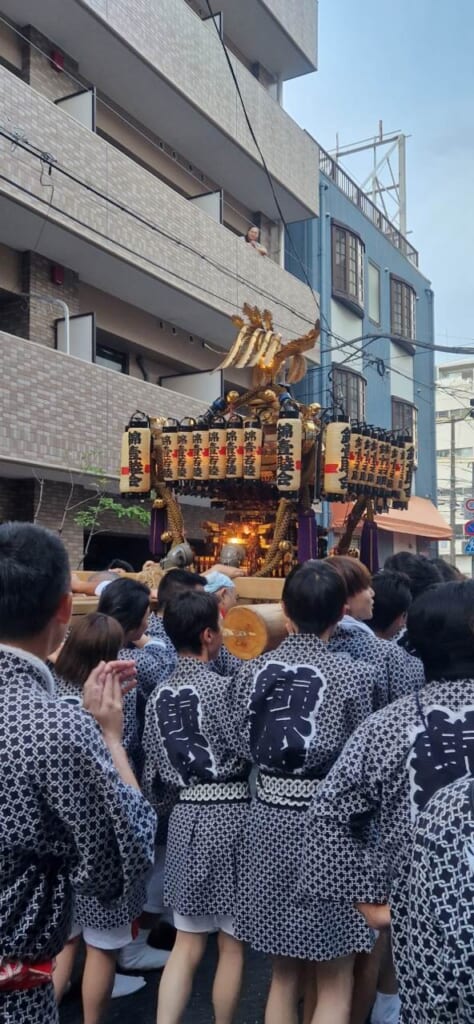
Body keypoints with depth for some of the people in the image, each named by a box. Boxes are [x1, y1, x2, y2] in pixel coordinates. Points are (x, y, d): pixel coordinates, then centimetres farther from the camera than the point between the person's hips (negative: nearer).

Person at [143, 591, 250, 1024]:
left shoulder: (159, 696, 4)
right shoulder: (222, 687, -15)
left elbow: (154, 770, 8)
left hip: (185, 816, 6)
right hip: (229, 814, -6)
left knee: (187, 943, 16)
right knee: (231, 945, 12)